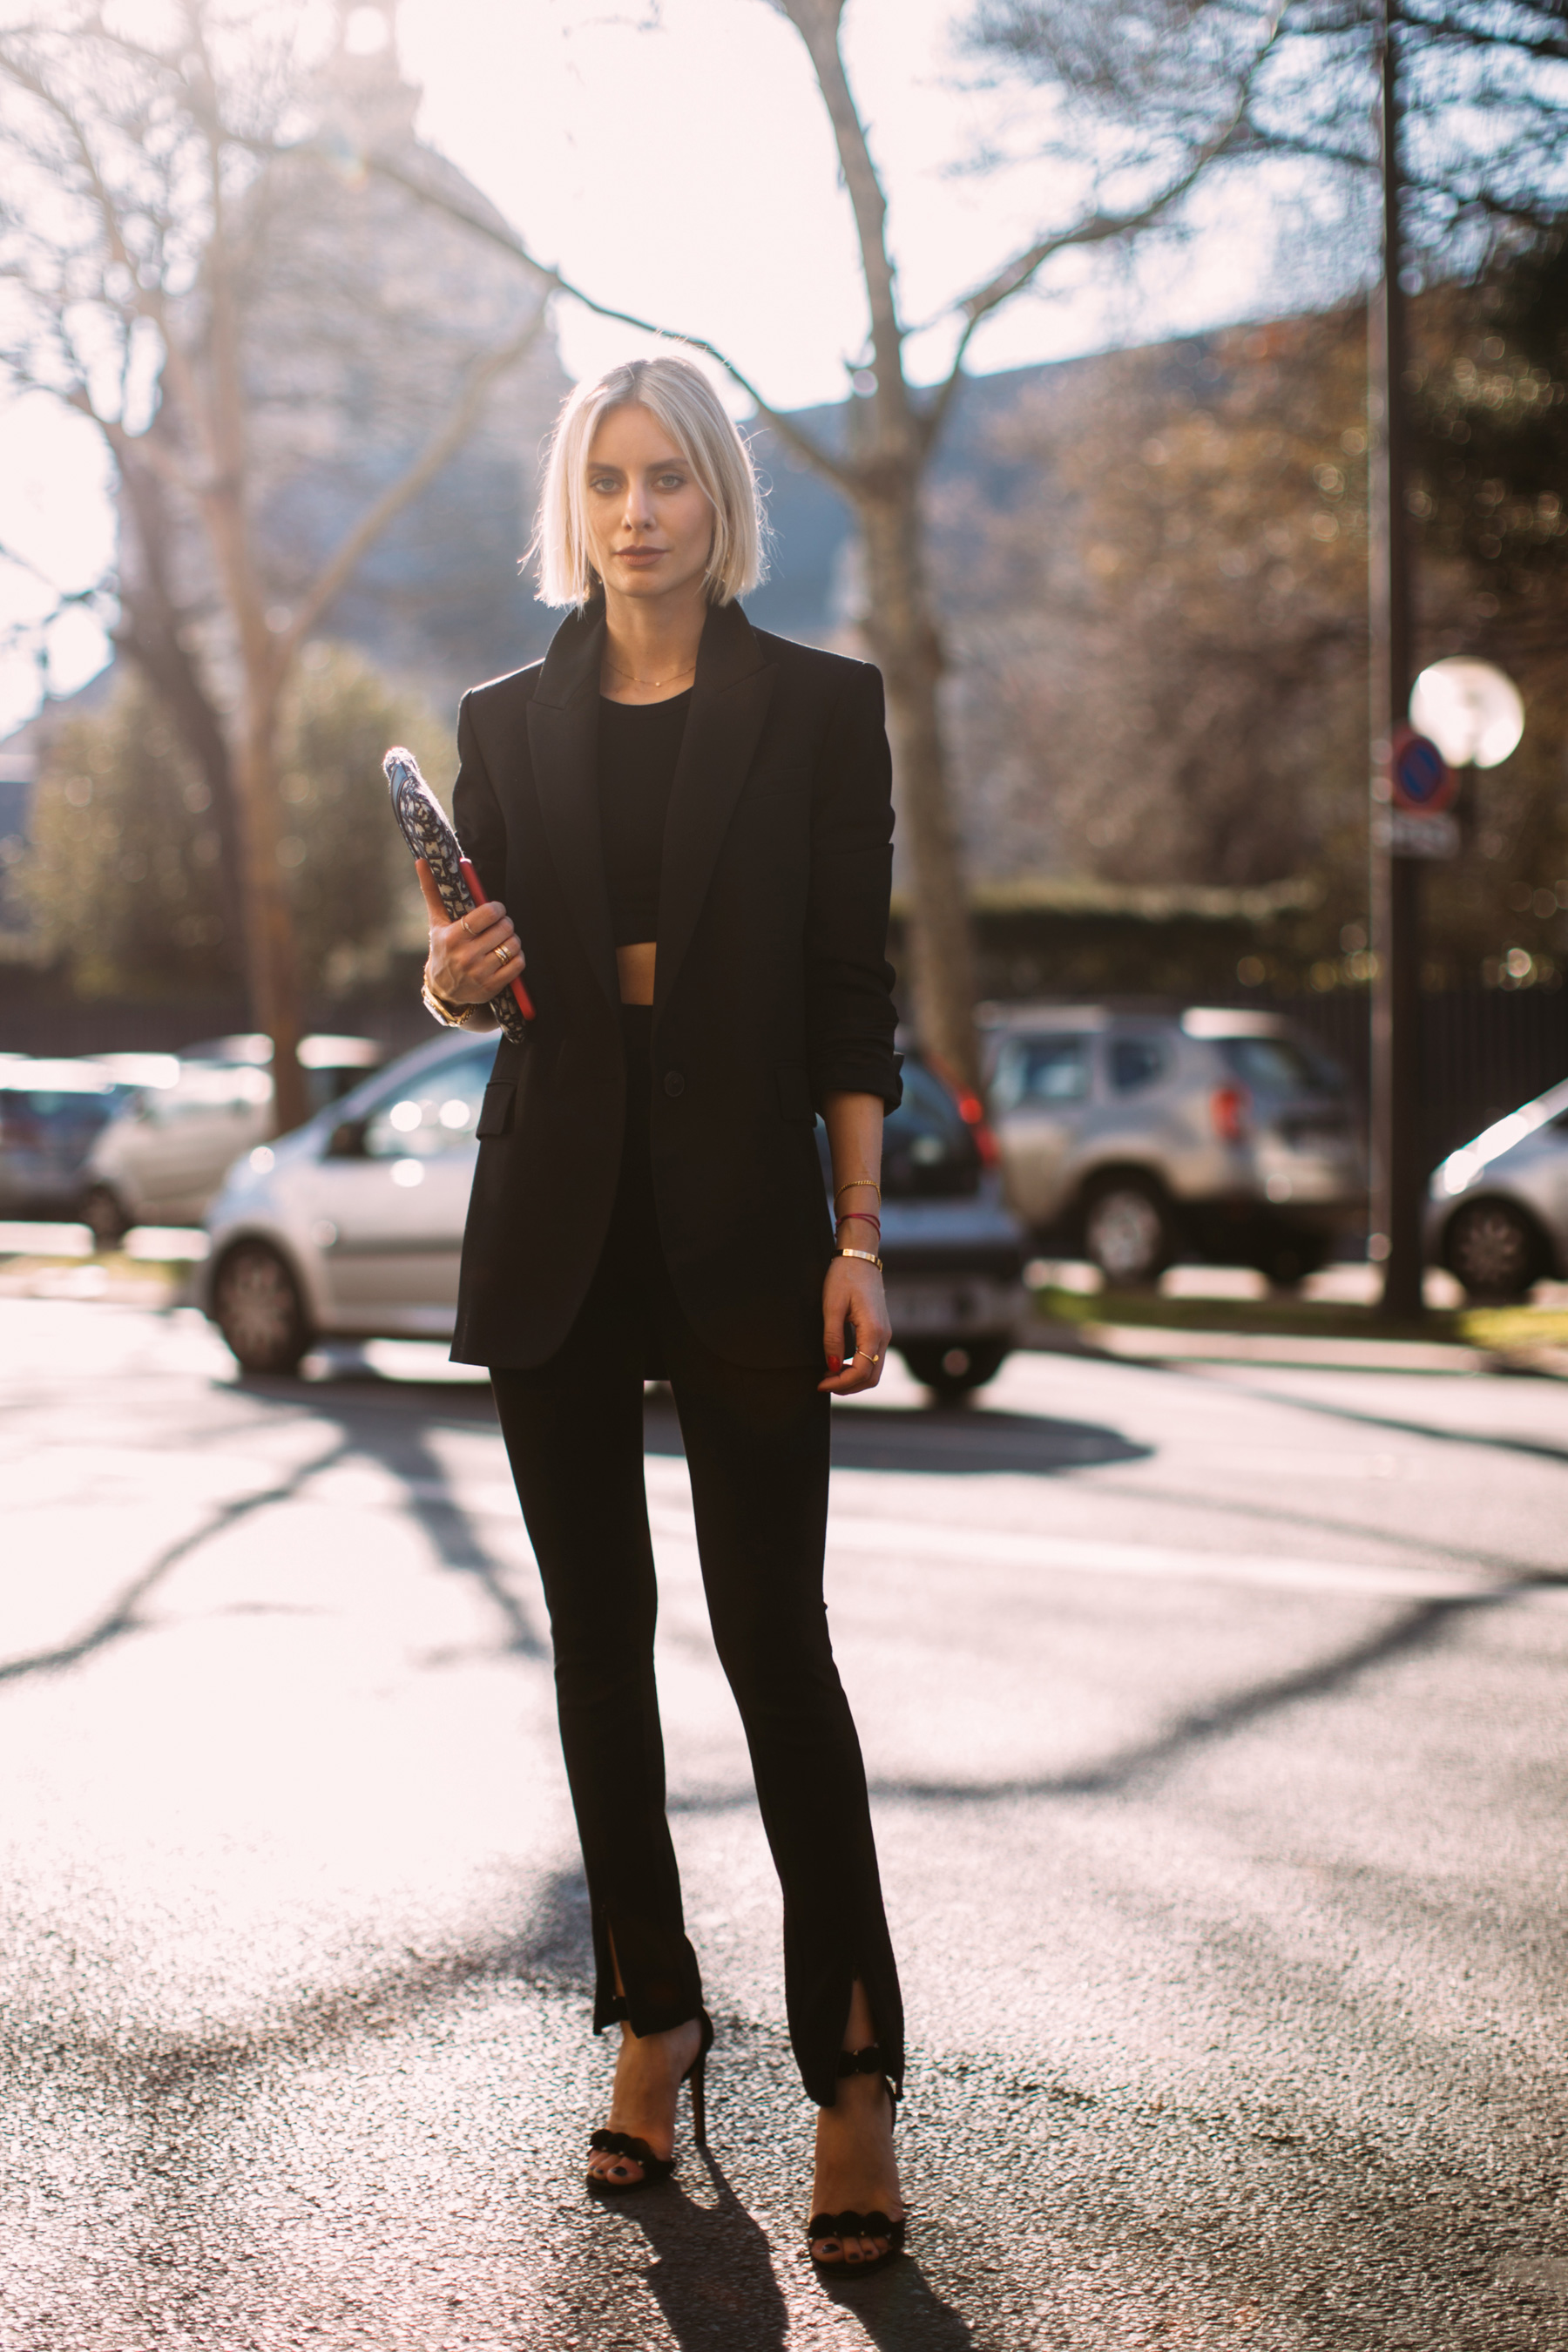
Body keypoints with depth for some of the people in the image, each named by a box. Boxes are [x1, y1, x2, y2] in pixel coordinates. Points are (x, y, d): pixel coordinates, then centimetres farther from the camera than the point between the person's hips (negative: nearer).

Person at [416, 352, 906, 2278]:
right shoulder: (508, 725, 9)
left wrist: (859, 1237, -8)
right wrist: (453, 984, -9)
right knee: (597, 1632, 9)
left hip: (743, 1218, -3)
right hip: (557, 1220, 4)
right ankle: (650, 2015, 22)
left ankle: (853, 2075, 3)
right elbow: (485, 979, 15)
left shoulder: (817, 708, 1)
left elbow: (848, 989, -1)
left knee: (774, 1638, -5)